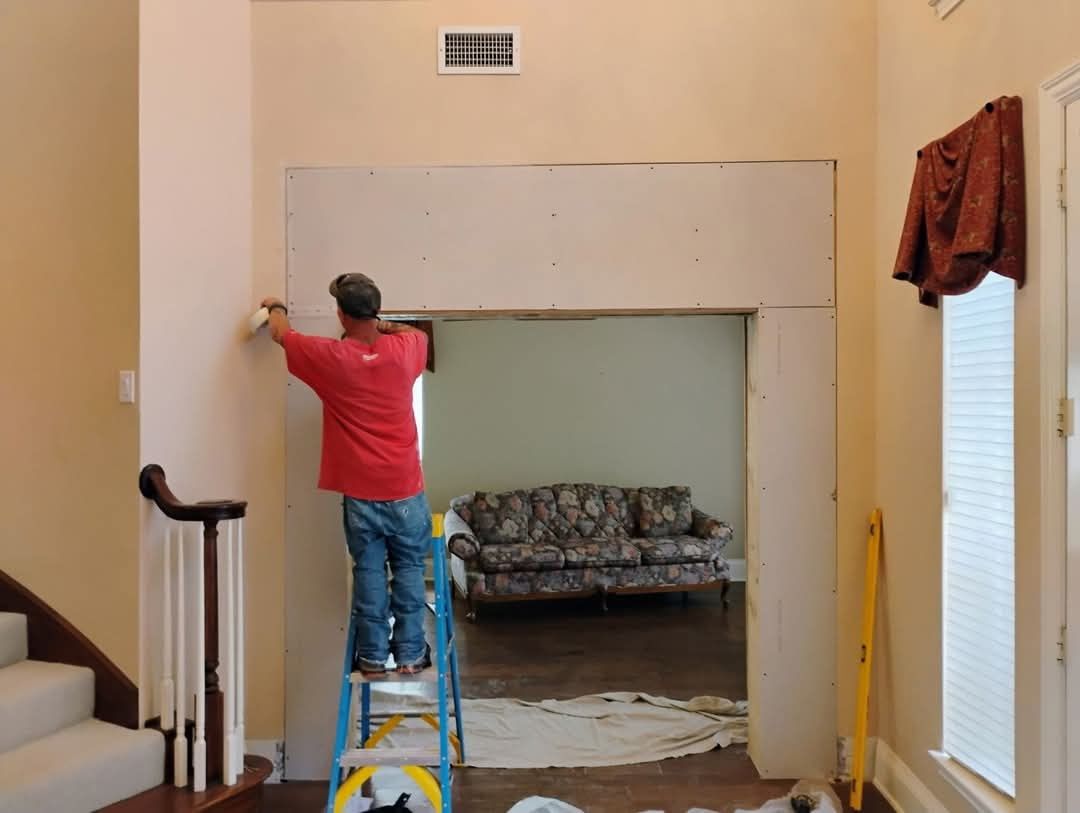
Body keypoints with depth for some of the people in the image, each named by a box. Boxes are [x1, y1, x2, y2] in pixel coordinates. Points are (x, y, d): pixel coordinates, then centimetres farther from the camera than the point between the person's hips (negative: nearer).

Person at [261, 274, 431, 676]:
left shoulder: (330, 357, -9)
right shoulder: (402, 350, -5)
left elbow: (282, 334, 12)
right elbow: (419, 333, 23)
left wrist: (276, 307, 33)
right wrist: (380, 325, 32)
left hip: (360, 492, -1)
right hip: (405, 489, 1)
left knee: (369, 572, 10)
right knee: (409, 570, 11)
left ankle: (372, 655, 17)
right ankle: (410, 653, 16)